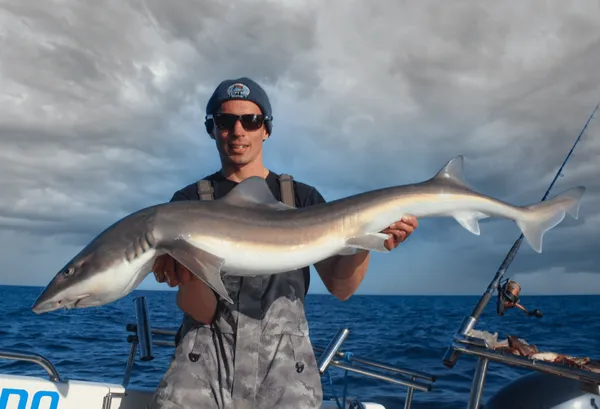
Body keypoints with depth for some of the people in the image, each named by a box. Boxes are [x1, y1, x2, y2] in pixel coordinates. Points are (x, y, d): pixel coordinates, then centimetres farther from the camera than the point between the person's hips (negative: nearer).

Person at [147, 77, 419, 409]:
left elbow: (340, 288, 3)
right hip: (207, 349, 0)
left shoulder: (303, 198, 8)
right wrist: (189, 274, -25)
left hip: (282, 353, 1)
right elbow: (202, 312, -4)